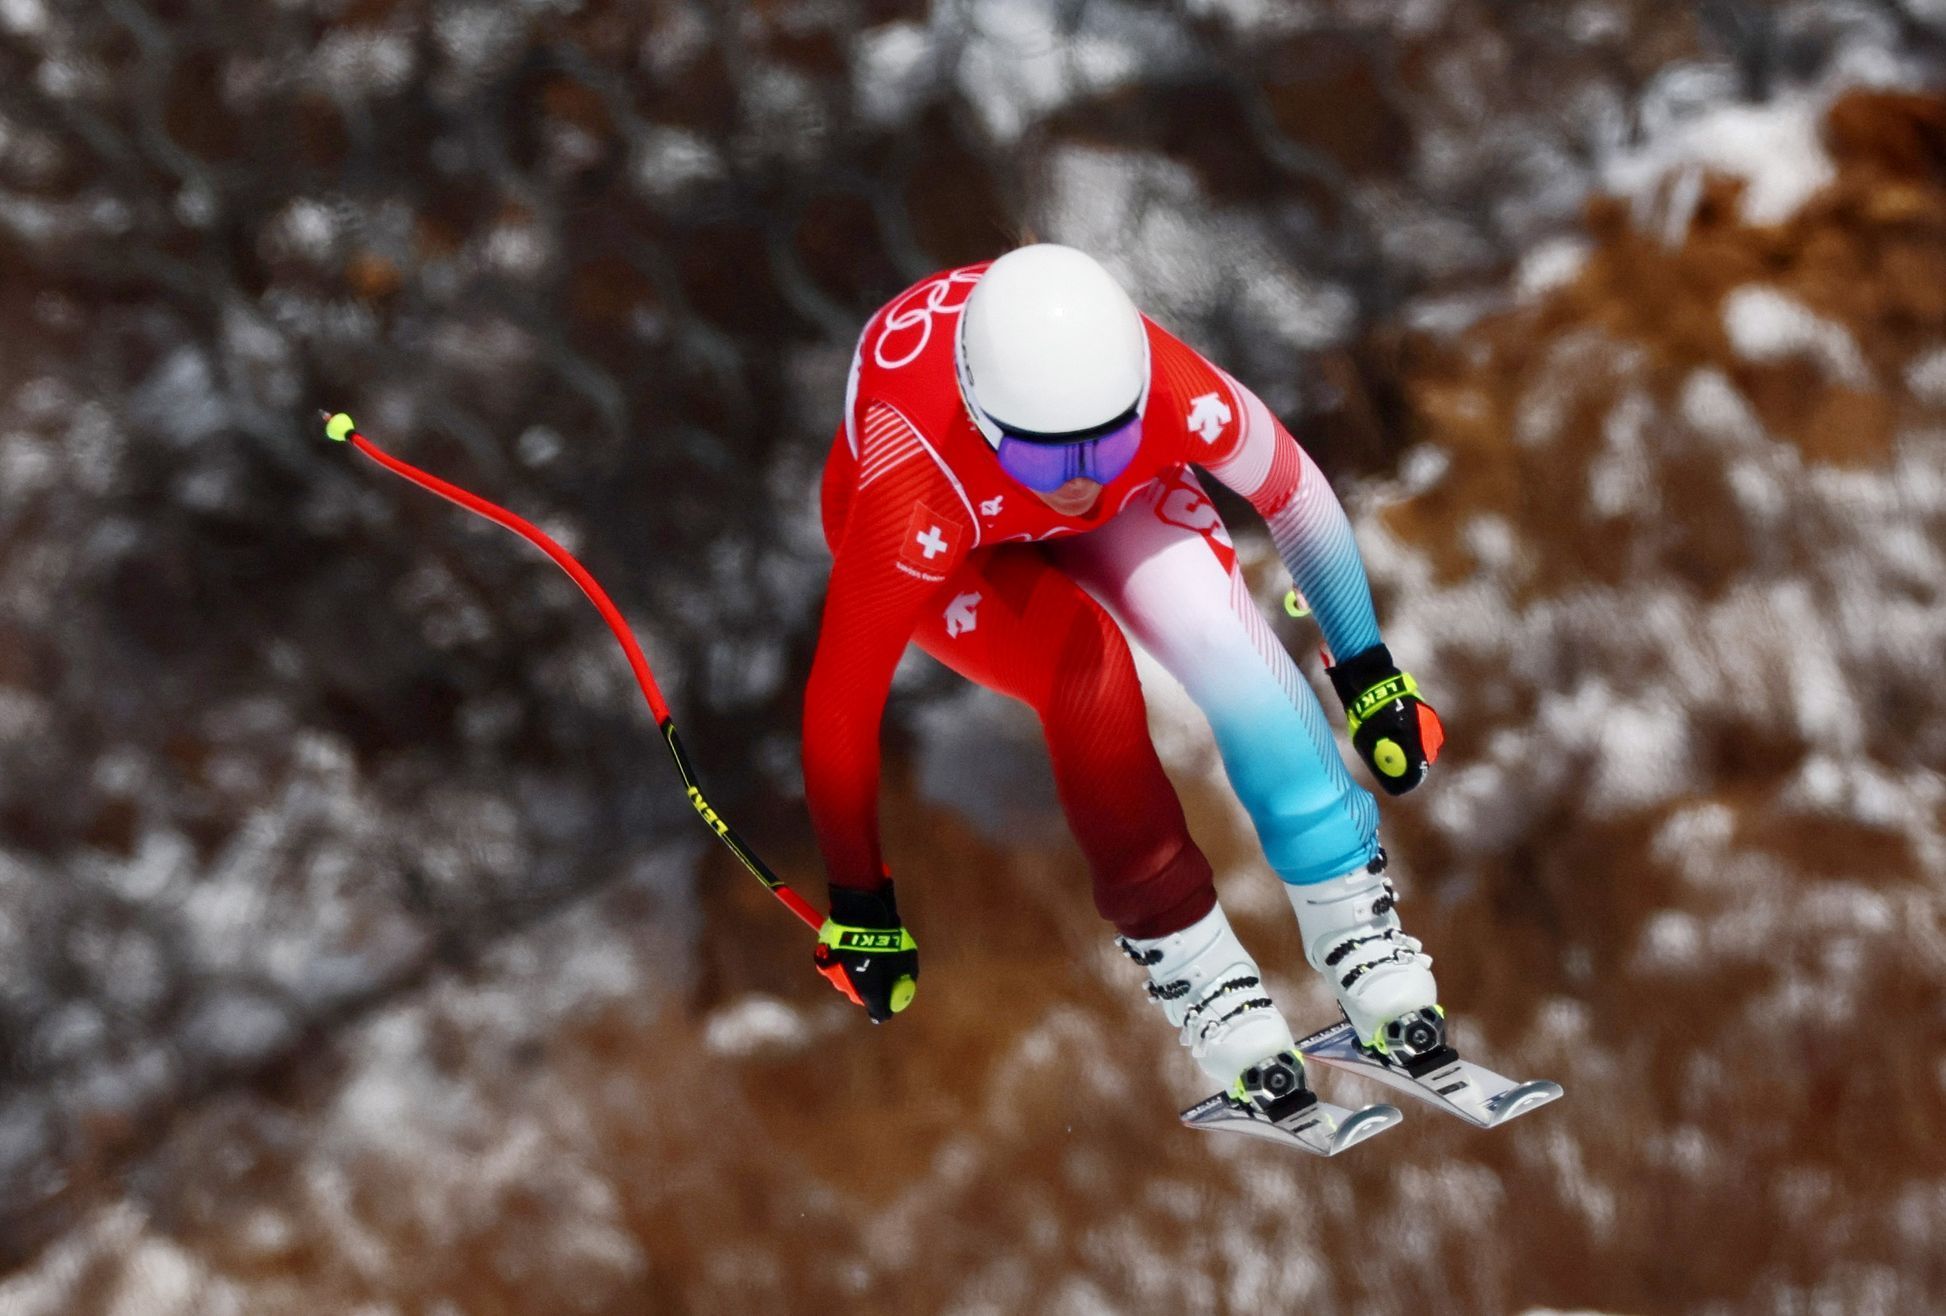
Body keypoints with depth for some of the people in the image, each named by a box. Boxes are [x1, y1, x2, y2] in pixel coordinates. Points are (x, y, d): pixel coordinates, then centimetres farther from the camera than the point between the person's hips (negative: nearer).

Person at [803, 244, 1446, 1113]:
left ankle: (1363, 941, -11)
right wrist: (860, 908, -21)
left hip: (1129, 497, 2)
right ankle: (1188, 963, -14)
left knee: (1233, 651, -21)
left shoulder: (1180, 400, -37)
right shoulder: (917, 496, -44)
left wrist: (1366, 673, -2)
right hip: (958, 536, -2)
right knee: (1087, 674, -29)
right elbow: (839, 705, -32)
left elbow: (1293, 494, -14)